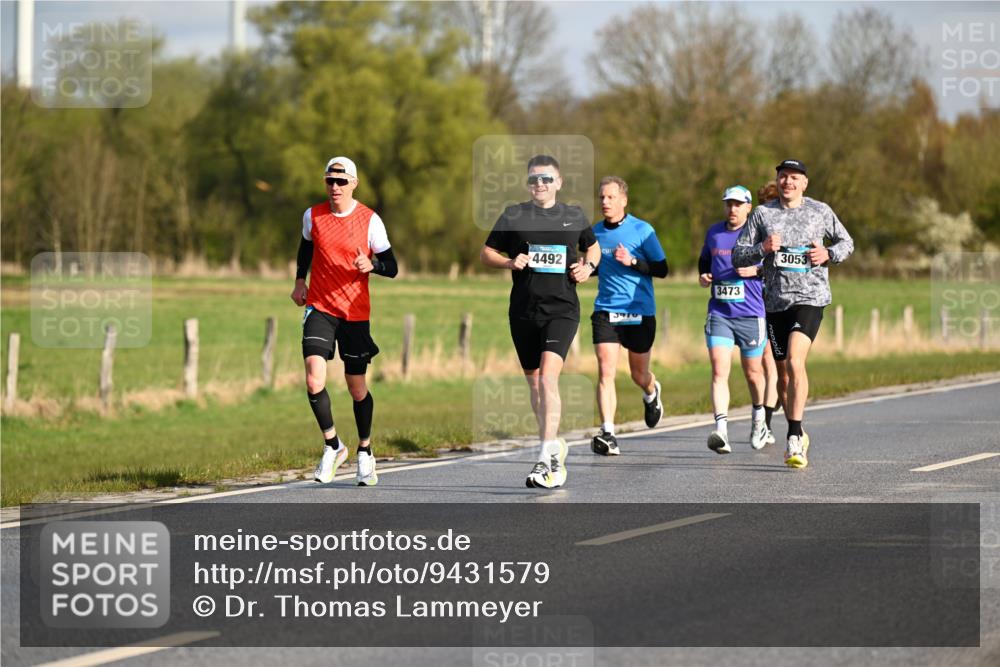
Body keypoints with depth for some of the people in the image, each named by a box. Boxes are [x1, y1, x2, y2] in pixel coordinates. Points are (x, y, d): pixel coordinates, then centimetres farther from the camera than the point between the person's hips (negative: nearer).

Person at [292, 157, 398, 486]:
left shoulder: (370, 220, -6)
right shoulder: (312, 215, 2)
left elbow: (391, 267, -4)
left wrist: (372, 265, -24)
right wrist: (300, 280, 11)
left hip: (356, 311, -1)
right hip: (319, 307, 1)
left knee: (357, 386, 7)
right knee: (314, 379, -17)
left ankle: (365, 452, 29)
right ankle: (333, 446, 0)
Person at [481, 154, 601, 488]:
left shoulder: (574, 216, 8)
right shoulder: (513, 216, 6)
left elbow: (593, 247, 25)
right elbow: (486, 253, 11)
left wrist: (588, 266, 4)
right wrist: (510, 262, -9)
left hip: (562, 308, -3)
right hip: (524, 310, 3)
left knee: (548, 376, -20)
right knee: (533, 381, 12)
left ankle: (546, 459, -24)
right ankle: (555, 444, 32)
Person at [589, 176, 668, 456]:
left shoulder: (642, 230, -6)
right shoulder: (596, 232, 7)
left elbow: (661, 269, -5)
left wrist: (632, 261, -19)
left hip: (639, 313, -2)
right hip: (605, 311, 2)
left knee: (639, 375, 12)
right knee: (606, 371, -14)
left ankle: (651, 394, 49)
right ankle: (607, 433, -18)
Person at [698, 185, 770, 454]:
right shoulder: (714, 232, 10)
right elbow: (704, 259, 28)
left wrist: (756, 270, -16)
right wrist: (703, 275, 8)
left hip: (751, 314, -2)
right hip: (719, 313, 2)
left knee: (752, 372, 12)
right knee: (719, 372, -13)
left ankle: (758, 419, 40)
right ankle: (721, 431, -22)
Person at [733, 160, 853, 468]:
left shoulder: (820, 211, 5)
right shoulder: (762, 214, 7)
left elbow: (846, 242, 18)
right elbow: (737, 257, 5)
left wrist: (829, 254, -3)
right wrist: (762, 249, -14)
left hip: (811, 297, -3)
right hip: (775, 301, 3)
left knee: (795, 362, -22)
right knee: (783, 373, 10)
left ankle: (794, 438, -24)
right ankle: (798, 435, 28)